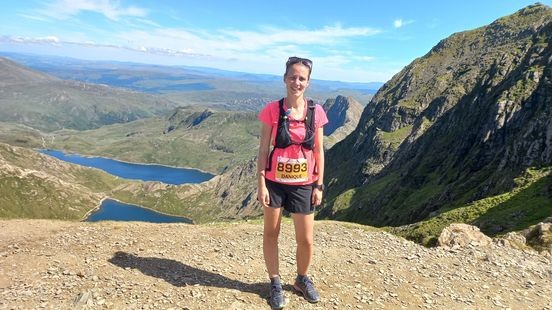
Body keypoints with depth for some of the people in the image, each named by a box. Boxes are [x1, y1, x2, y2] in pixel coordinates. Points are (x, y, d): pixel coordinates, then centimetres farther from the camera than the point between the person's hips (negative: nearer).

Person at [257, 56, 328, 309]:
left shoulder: (316, 112, -4)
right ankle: (275, 283, 34)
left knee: (306, 240, 8)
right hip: (275, 182, -1)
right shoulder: (272, 110, -9)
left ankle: (302, 280, 37)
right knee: (270, 234, 12)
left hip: (303, 185, 1)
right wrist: (261, 184, -9)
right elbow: (263, 150, -6)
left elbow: (319, 151, 2)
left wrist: (319, 186, 1)